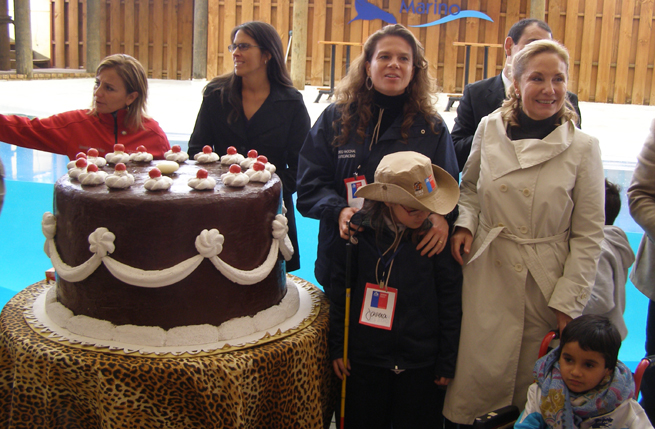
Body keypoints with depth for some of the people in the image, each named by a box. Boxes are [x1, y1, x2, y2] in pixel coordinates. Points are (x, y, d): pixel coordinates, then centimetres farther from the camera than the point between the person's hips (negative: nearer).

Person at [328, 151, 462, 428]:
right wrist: (337, 347, 4)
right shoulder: (358, 231, -9)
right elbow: (339, 291, 1)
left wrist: (447, 363, -1)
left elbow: (450, 302, -3)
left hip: (421, 364, 0)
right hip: (365, 359, 1)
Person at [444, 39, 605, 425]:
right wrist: (465, 224, -3)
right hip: (488, 277, 1)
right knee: (480, 377, 3)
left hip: (546, 285, -1)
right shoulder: (490, 128, 0)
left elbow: (588, 234, -2)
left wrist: (568, 301, -4)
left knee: (532, 387, 10)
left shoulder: (583, 148, -5)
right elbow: (470, 187, 16)